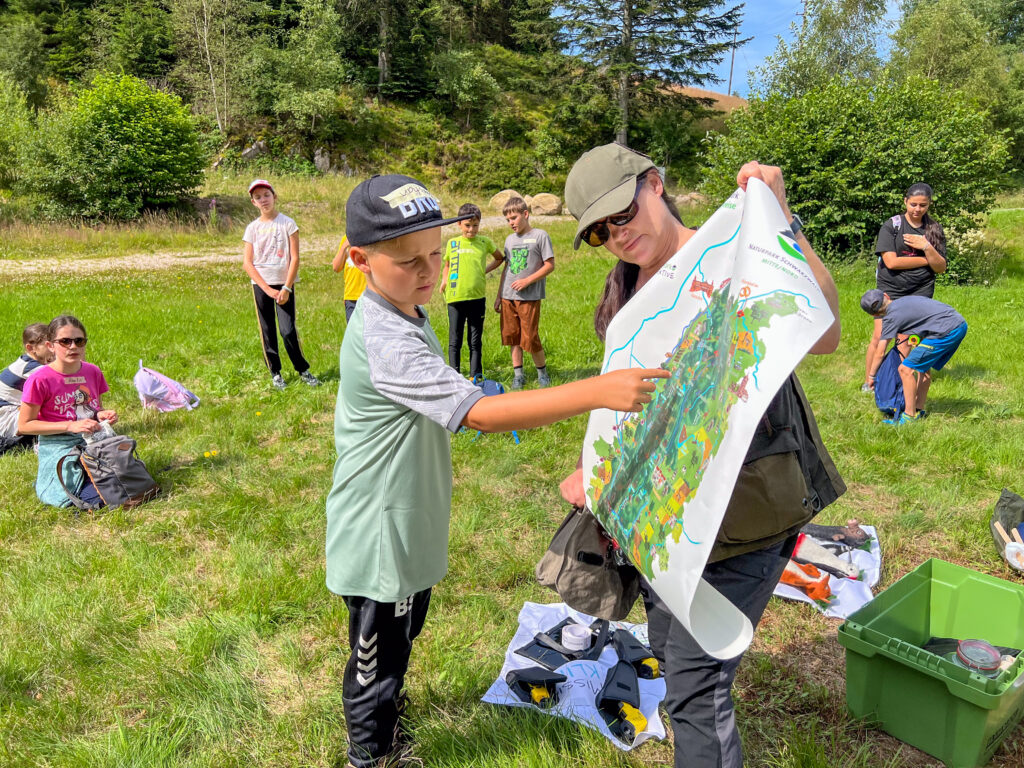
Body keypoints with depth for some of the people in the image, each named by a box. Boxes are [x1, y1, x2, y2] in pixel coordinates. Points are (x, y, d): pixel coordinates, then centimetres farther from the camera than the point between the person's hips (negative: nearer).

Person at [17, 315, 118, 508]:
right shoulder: (40, 380, -13)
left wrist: (104, 415, -7)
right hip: (59, 447, -5)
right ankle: (46, 483, 13)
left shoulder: (93, 372, 2)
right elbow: (24, 425, -10)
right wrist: (71, 426, -18)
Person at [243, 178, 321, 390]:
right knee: (267, 331, 6)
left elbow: (295, 258, -5)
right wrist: (267, 289, -9)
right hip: (261, 285, 2)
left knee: (288, 330, -8)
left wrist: (286, 288, -12)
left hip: (284, 284, -2)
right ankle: (275, 373, 18)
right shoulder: (252, 228, 4)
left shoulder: (287, 223, -2)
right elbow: (247, 262, 0)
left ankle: (303, 370, 8)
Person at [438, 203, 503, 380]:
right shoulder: (452, 243, 6)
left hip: (477, 297, 0)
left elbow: (499, 258, 21)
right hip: (455, 298, 0)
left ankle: (475, 375, 17)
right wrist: (444, 280, 2)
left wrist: (485, 270, 8)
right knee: (455, 340, 4)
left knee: (476, 340, 8)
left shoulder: (485, 242, 4)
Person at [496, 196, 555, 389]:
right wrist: (499, 295, 16)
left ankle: (542, 372, 15)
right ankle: (518, 374, 17)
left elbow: (550, 265, -6)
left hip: (530, 297, -5)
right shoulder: (510, 239, 14)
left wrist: (527, 281, -14)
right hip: (508, 297, 6)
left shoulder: (540, 236, -3)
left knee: (530, 338, -5)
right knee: (513, 337, 7)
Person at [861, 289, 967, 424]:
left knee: (906, 369, -4)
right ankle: (919, 410, 29)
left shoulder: (891, 317, -2)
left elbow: (880, 353, 4)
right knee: (923, 366, 23)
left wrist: (871, 376, 18)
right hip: (960, 323, 10)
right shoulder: (905, 301, 22)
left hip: (946, 331, -10)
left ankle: (910, 416, 4)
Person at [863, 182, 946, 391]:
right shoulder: (891, 226, -2)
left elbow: (941, 268, 4)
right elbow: (891, 262, -13)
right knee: (879, 337, -5)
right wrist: (926, 260, -6)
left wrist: (926, 247, -13)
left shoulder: (934, 229, 8)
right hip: (890, 290, -2)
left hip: (920, 293, 2)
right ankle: (869, 382, 5)